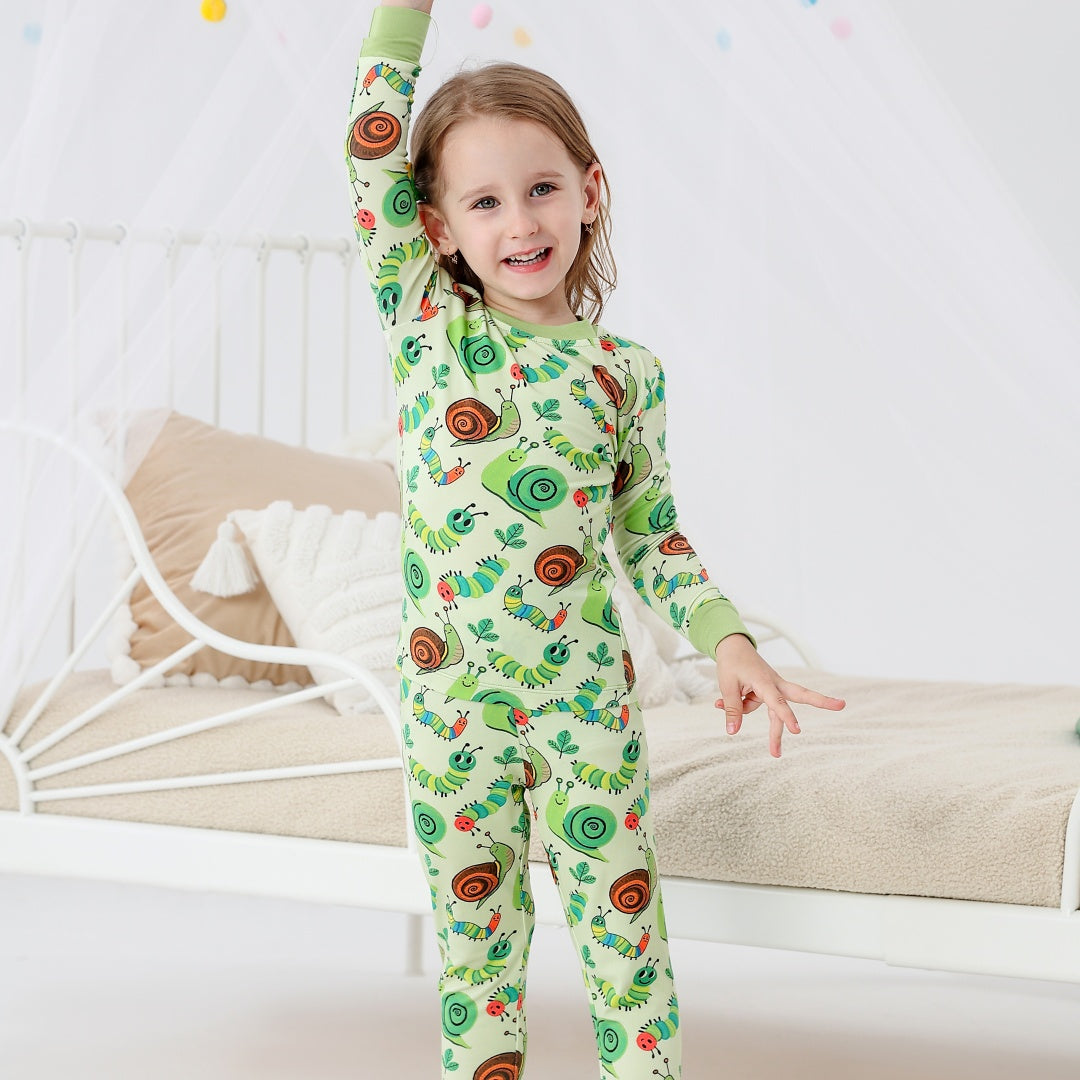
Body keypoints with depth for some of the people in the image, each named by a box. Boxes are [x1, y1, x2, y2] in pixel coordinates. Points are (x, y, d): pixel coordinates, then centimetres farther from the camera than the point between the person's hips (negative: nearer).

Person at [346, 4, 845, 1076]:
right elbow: (374, 141, -8)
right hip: (451, 703, 0)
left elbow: (650, 533, 8)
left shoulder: (626, 373, 0)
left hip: (588, 702, 1)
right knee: (476, 937, 10)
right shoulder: (426, 328, -3)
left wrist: (728, 639, -4)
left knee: (624, 928, 6)